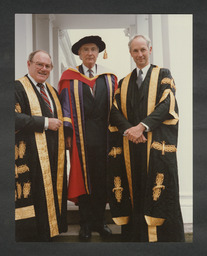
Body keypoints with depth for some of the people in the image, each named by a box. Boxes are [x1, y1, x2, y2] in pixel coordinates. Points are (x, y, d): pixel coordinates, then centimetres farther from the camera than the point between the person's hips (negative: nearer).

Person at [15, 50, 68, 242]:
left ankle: (46, 236, 24)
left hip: (52, 154, 7)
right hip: (30, 156, -7)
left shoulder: (52, 91, 20)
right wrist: (45, 122, -16)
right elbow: (15, 118, -17)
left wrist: (65, 135, 7)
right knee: (29, 199, -2)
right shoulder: (18, 87, -3)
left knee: (49, 195, 11)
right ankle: (27, 238, 13)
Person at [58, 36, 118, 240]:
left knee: (102, 180, 7)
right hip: (81, 137, -2)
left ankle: (99, 221, 22)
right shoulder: (70, 78, 6)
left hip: (103, 136, 2)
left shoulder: (109, 78, 12)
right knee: (82, 178, 4)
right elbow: (65, 106, 1)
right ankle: (85, 224, 17)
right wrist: (67, 133, -7)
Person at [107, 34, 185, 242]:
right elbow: (115, 111, 7)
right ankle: (136, 236, 12)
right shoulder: (123, 83, 19)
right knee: (135, 192, 3)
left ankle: (163, 236, 7)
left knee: (158, 193, -5)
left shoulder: (163, 75, 10)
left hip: (157, 143, -3)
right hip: (130, 146, 3)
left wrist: (142, 126, -16)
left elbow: (167, 104, -5)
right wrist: (128, 129, -12)